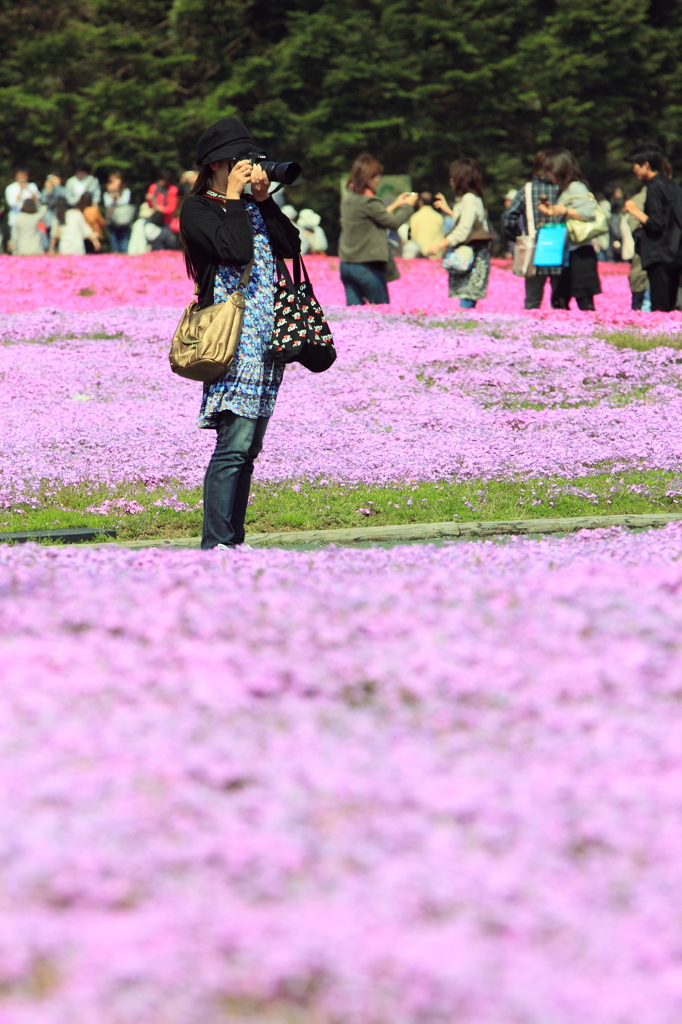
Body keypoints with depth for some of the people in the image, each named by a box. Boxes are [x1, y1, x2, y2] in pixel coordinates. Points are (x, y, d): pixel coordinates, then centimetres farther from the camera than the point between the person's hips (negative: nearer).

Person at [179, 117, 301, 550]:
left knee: (248, 445, 7)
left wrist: (265, 199, 2)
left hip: (269, 331, 8)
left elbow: (291, 245, 8)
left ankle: (234, 540, 11)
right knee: (235, 441, -16)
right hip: (233, 331, -8)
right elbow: (235, 250, -18)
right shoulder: (198, 209, -2)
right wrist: (233, 198, -7)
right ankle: (216, 543, -17)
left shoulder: (252, 206, 19)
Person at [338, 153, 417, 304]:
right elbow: (394, 223, -9)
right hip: (367, 267, -8)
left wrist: (395, 205, 24)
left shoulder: (348, 197, 9)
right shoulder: (368, 201, -17)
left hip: (346, 264, 8)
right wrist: (408, 206, 7)